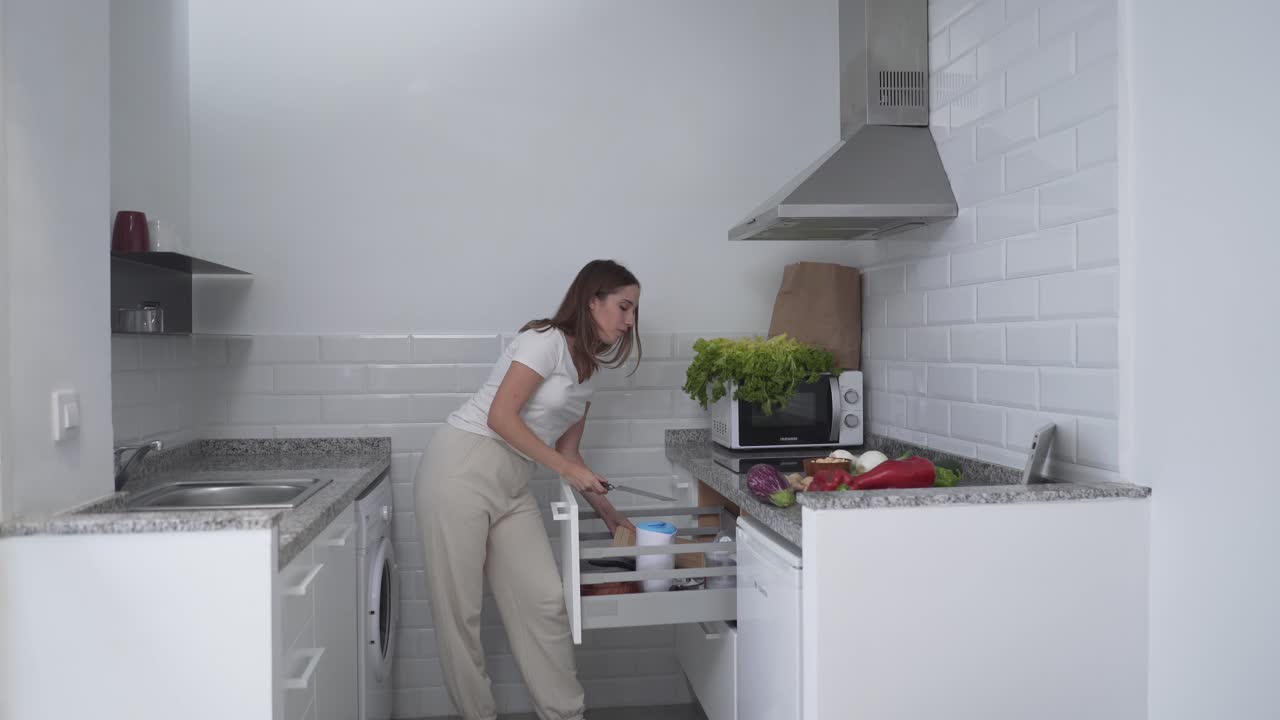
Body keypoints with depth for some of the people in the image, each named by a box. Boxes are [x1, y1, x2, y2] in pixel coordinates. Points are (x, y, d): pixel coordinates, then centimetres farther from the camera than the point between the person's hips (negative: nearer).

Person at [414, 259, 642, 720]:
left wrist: (609, 514, 18)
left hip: (512, 486, 8)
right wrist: (565, 467, -15)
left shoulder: (589, 370, 15)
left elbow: (567, 454, 18)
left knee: (545, 600, 0)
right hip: (462, 469, -8)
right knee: (459, 610, 0)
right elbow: (500, 417, -17)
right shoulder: (546, 340, -11)